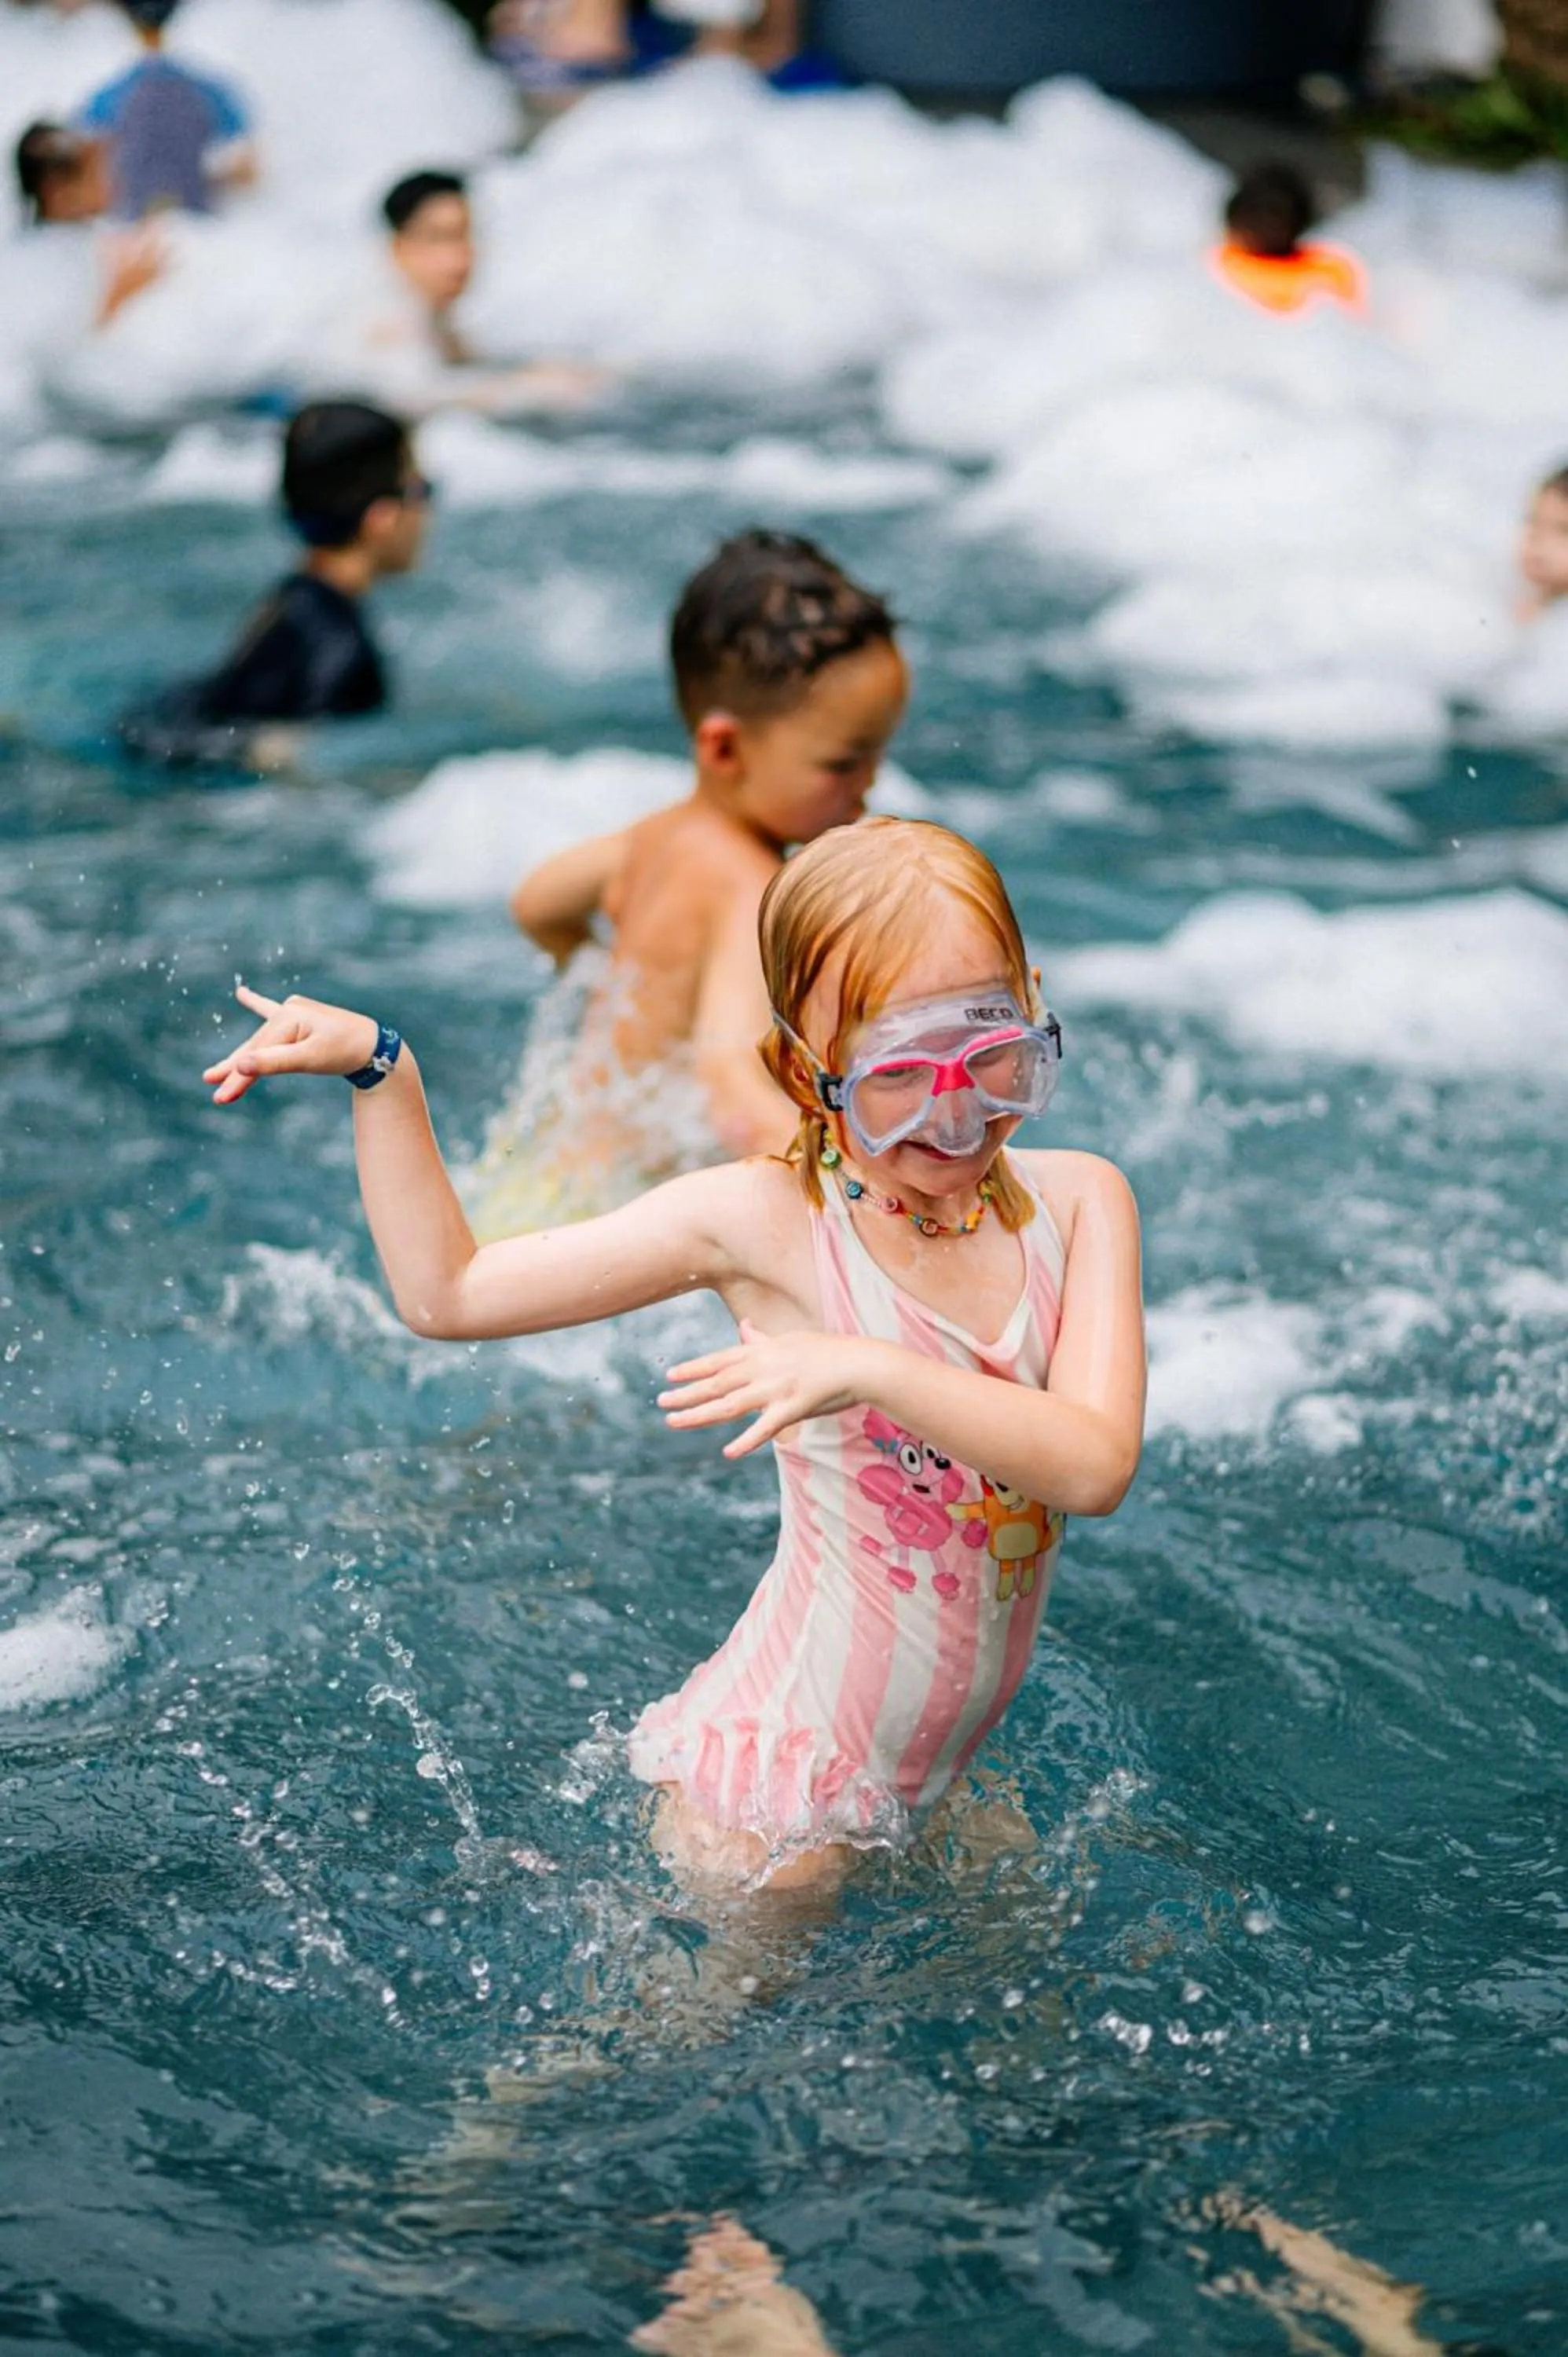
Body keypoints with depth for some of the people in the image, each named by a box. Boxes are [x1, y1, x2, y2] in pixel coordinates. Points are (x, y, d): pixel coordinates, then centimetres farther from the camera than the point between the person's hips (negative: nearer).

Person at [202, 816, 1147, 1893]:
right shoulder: (769, 1222, -15)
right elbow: (447, 1291, -8)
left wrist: (870, 1369, -36)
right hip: (782, 1777, -3)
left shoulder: (1079, 1201, -8)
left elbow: (1098, 1466, -23)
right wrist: (382, 1070, -17)